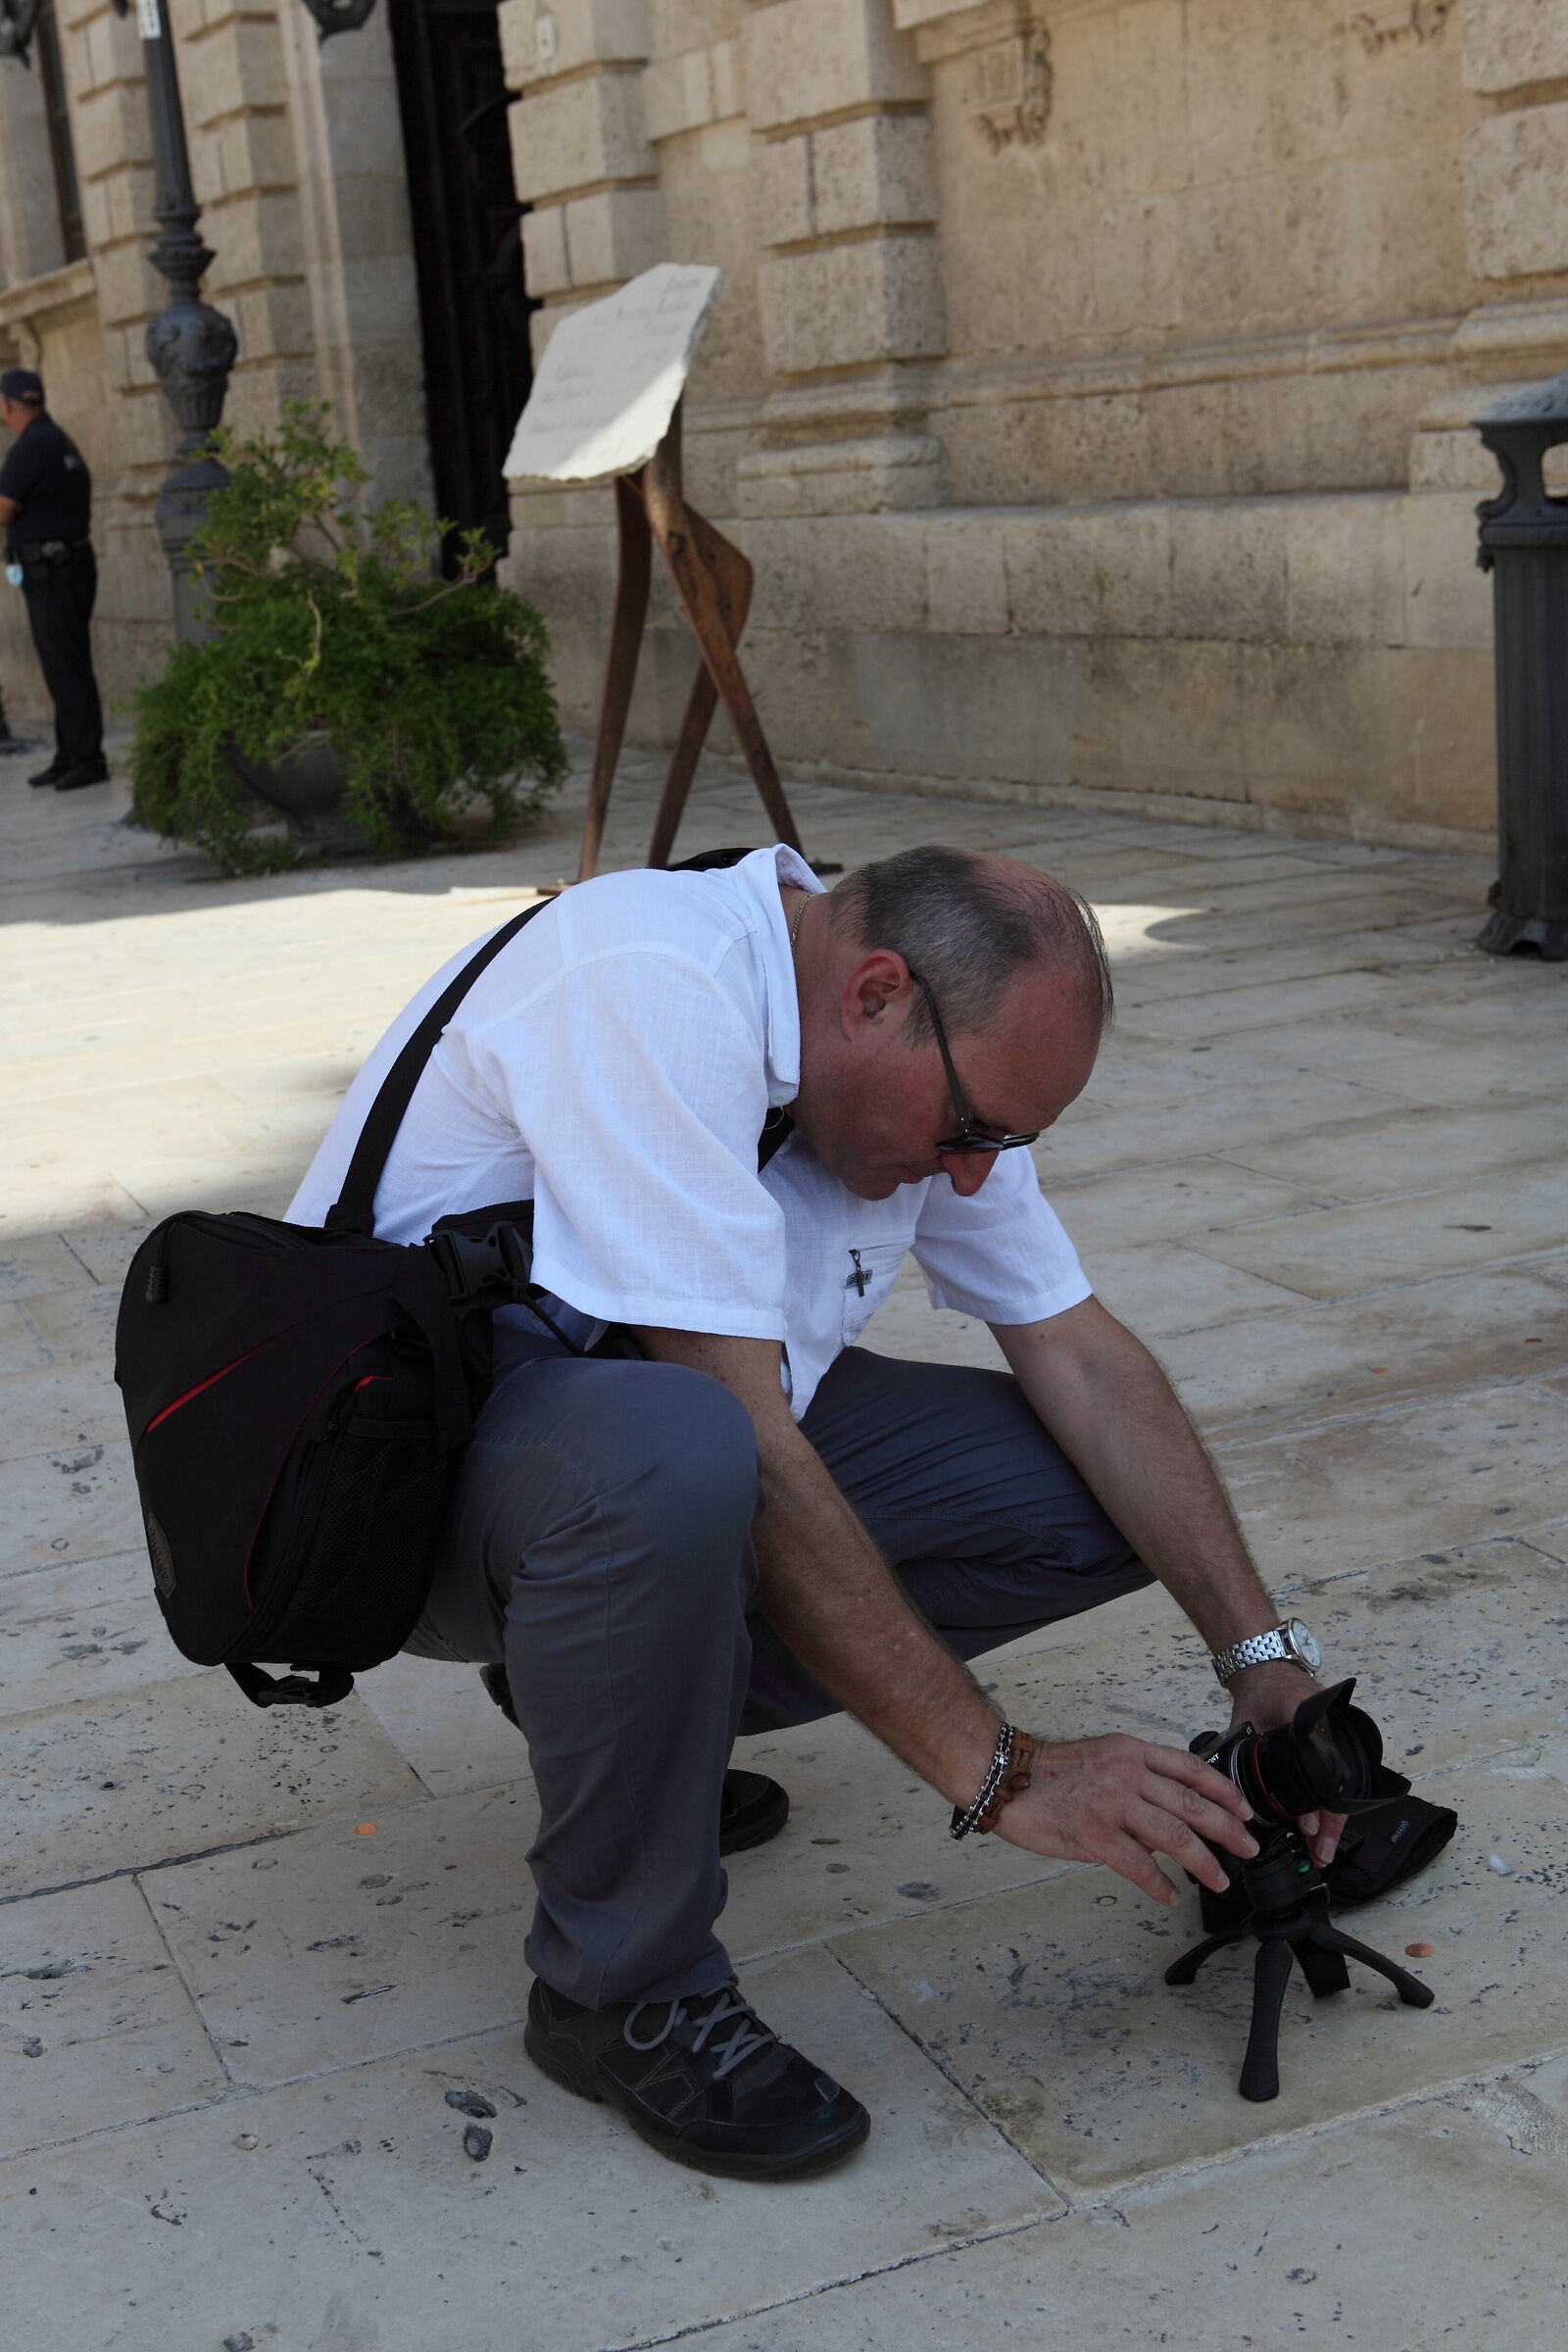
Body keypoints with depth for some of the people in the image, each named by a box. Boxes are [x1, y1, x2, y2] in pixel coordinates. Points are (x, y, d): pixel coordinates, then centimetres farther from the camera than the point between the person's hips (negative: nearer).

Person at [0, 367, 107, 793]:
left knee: (68, 668, -7)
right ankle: (68, 757, 17)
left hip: (52, 572, -10)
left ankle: (88, 759, -5)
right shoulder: (59, 441, 15)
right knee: (62, 667, 13)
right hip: (63, 566, 10)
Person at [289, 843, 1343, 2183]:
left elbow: (1082, 1357, 1)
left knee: (1101, 1496, -5)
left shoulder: (931, 1060, -4)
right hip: (402, 1448, -8)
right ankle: (625, 1987, -16)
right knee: (674, 1454, -42)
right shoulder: (657, 989, -30)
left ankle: (630, 1694, 9)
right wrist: (994, 1771, -30)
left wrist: (1262, 1657, -8)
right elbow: (750, 1447, -33)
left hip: (671, 1415, 8)